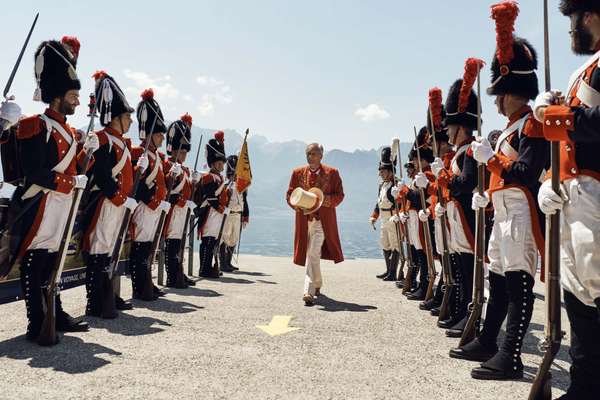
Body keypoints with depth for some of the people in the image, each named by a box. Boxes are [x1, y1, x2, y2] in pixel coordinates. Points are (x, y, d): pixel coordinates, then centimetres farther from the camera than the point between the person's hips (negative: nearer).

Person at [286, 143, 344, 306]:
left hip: (322, 221, -3)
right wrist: (298, 204, -10)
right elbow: (289, 194, 11)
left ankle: (309, 291, -13)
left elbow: (339, 195, 2)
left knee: (313, 253, -15)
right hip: (304, 220, 4)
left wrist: (324, 200, -16)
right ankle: (317, 284, 37)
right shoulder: (297, 173, 9)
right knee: (313, 255, 16)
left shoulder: (332, 173, 2)